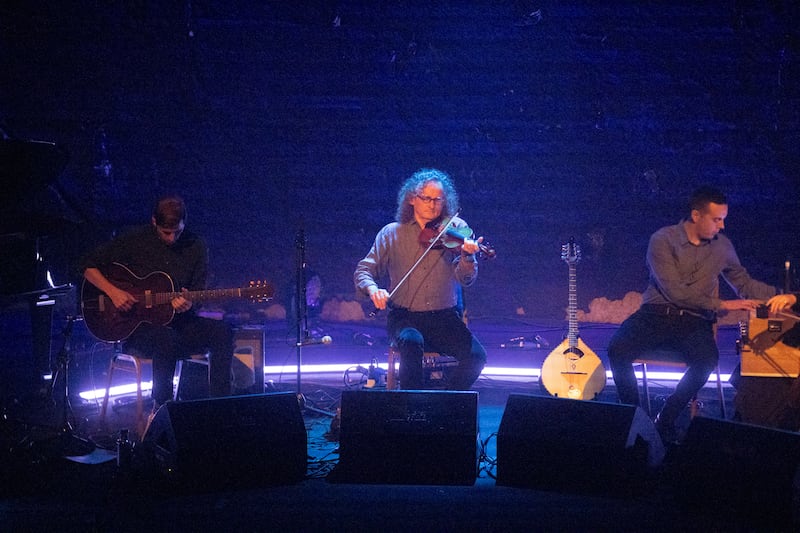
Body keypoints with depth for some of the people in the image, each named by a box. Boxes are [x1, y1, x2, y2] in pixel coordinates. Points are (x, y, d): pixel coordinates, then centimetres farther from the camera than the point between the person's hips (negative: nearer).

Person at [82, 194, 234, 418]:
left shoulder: (196, 246, 4)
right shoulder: (135, 240, -4)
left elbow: (199, 291, 8)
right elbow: (89, 266, 0)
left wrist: (188, 303, -16)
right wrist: (113, 292, -16)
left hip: (178, 321, 4)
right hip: (136, 323, -3)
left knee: (222, 332, -24)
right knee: (166, 339, -38)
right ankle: (161, 408, -19)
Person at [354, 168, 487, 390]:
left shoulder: (456, 229, 4)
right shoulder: (392, 233, 6)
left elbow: (465, 280, -6)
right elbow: (363, 270, 4)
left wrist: (468, 256, -29)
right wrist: (372, 289, -19)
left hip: (445, 317, 1)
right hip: (404, 317, -1)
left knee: (476, 356, -24)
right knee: (412, 343, -35)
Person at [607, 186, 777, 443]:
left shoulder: (722, 245, 10)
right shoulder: (663, 240, -5)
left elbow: (744, 284, 23)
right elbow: (674, 291, -13)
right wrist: (721, 305, -14)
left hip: (695, 322, 2)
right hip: (656, 314, -2)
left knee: (708, 358, -32)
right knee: (617, 349, -30)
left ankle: (666, 419, -14)